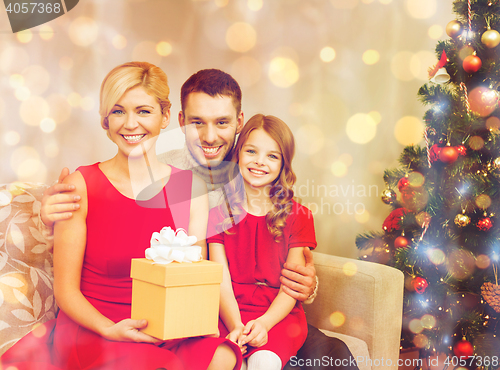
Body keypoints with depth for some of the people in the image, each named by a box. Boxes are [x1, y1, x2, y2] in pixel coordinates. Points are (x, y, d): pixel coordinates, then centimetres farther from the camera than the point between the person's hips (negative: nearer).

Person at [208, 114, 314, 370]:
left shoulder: (298, 216, 6)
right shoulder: (219, 212, 7)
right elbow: (222, 282, -2)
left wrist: (263, 323, -19)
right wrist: (237, 327, -19)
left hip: (279, 315, 0)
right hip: (229, 313, 0)